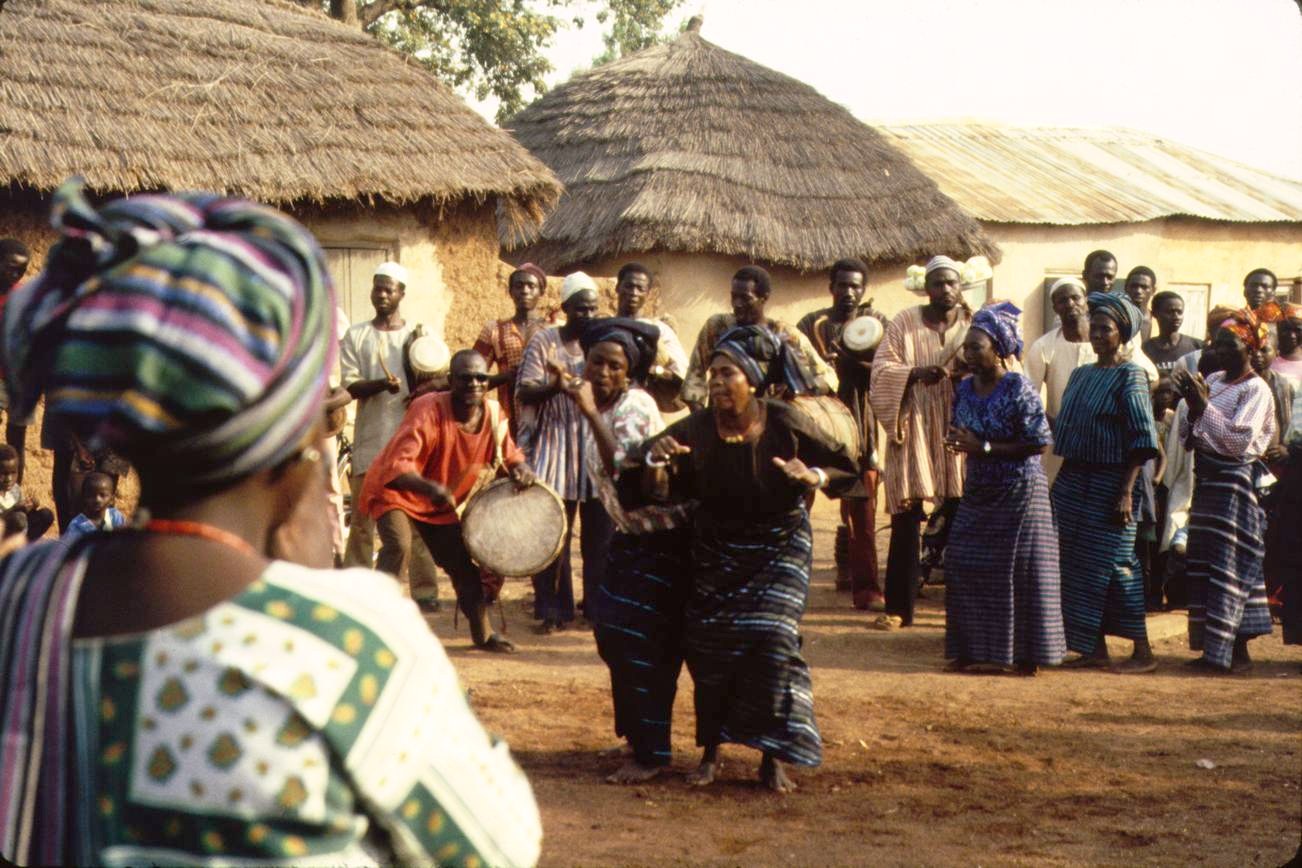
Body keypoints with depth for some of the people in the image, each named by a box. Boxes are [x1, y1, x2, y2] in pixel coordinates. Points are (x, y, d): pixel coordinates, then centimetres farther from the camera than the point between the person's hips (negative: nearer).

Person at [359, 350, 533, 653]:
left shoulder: (494, 414, -11)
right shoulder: (428, 411, -31)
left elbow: (510, 455, 4)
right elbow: (397, 466, -38)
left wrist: (520, 469, -22)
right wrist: (430, 488, -57)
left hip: (442, 503, 6)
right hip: (396, 492, -6)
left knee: (463, 563, 10)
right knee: (398, 545, -30)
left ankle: (482, 633, 29)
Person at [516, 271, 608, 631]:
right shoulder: (545, 341, 2)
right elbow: (524, 393, -4)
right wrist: (554, 386, -24)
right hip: (556, 447, -2)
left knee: (599, 532, 3)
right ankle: (553, 609, 3)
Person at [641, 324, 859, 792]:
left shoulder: (785, 423, -16)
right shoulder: (698, 427, -13)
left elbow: (848, 469, -6)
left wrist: (814, 477, -28)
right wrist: (657, 453, -26)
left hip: (778, 548, -2)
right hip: (716, 551, 2)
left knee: (771, 639, -15)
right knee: (709, 646, -1)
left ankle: (773, 758, -3)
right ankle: (710, 752, 17)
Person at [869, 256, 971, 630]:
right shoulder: (904, 323, 4)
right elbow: (882, 368, -2)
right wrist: (916, 373, -20)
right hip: (913, 430, -1)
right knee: (905, 520, -2)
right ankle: (898, 607, 3)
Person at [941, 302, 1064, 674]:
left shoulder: (1018, 390, -14)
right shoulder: (966, 389, 6)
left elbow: (1039, 443, -17)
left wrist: (984, 448, -20)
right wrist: (958, 444, -8)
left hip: (1019, 493, -7)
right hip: (978, 492, 7)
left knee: (1020, 572, -2)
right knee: (966, 568, 5)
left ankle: (1026, 655, 7)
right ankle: (971, 650, 15)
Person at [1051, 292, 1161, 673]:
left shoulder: (1130, 376, -8)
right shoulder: (1081, 374, 14)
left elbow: (1141, 440, -13)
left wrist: (1126, 492, -19)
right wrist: (1060, 484, 13)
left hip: (1109, 482, -7)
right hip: (1073, 480, 7)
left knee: (1113, 565, -8)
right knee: (1079, 565, 7)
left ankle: (1143, 652, 0)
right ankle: (1095, 650, 14)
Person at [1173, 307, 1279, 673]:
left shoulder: (1256, 390, -9)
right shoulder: (1213, 381, 12)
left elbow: (1239, 442, -19)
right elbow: (1188, 437, 13)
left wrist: (1204, 406, -19)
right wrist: (1192, 406, -6)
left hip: (1234, 480, -8)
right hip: (1205, 478, 8)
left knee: (1227, 564, -8)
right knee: (1203, 561, 7)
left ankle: (1233, 651, -6)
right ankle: (1216, 650, 13)